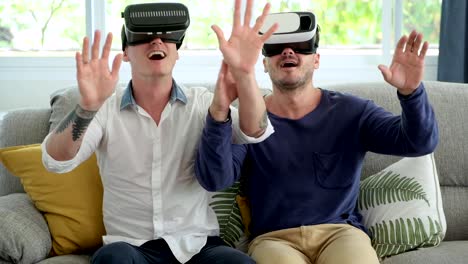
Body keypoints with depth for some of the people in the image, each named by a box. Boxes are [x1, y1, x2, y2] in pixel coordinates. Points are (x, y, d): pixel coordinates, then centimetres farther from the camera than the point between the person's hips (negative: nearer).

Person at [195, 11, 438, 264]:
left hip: (340, 233, 1)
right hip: (274, 238, 0)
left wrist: (411, 91, -27)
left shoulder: (349, 111, 6)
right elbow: (214, 179, -14)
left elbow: (420, 142, -5)